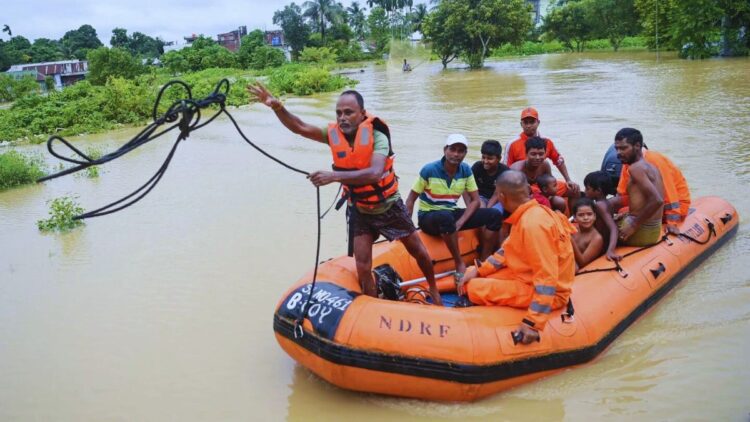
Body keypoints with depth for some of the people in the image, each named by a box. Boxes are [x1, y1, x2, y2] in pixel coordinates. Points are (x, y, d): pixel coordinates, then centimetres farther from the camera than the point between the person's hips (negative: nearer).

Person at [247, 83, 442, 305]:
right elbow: (299, 127, -19)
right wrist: (276, 106, -37)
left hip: (390, 207, -3)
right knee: (363, 269, 2)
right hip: (360, 212, 3)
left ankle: (434, 290, 41)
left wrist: (335, 176, -50)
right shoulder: (334, 133, -11)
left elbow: (375, 173, -41)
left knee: (418, 252, 15)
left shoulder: (376, 135, -25)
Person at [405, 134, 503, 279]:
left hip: (452, 213, 6)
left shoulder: (466, 170, -1)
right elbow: (411, 200, -9)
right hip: (428, 217, -5)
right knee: (445, 218, -42)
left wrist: (460, 222, -15)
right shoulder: (429, 170, -14)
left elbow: (475, 200, 1)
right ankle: (460, 264, -27)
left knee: (495, 215, -10)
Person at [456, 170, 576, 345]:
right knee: (472, 278, 6)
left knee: (475, 289, -17)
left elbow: (547, 279, -31)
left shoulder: (533, 224, -30)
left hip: (544, 291, -9)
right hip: (528, 275, 9)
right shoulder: (526, 215, 0)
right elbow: (509, 249, 12)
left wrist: (533, 323, -32)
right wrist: (479, 270, 2)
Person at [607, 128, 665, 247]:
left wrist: (634, 226, -20)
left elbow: (657, 200, -27)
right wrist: (630, 215, 11)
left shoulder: (636, 168, -17)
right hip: (653, 229, 10)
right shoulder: (649, 167, 12)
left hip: (641, 232, -10)